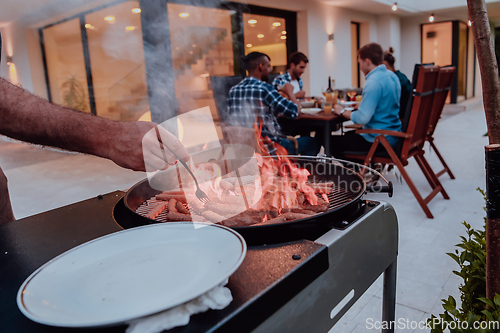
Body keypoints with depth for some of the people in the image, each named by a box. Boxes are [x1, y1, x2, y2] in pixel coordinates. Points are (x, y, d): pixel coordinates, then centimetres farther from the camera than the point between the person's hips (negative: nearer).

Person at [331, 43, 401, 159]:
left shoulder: (374, 82, -23)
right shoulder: (391, 75, 8)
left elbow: (362, 118, -27)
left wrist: (342, 111, -11)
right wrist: (362, 105, 20)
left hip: (379, 141, -10)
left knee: (331, 142, -1)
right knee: (348, 135, 30)